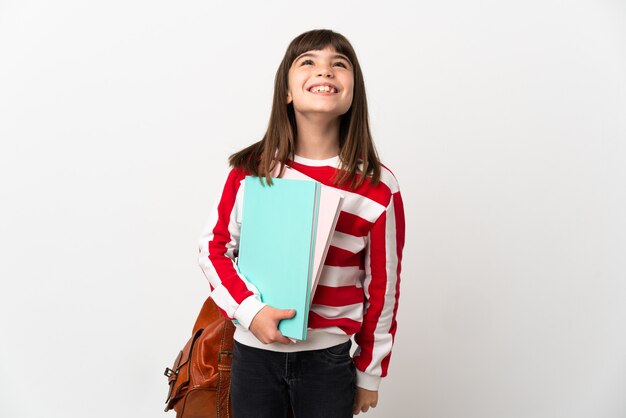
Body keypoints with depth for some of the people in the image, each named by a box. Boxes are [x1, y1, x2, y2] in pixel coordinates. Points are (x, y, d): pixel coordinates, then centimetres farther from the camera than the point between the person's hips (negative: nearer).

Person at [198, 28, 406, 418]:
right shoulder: (251, 168, -5)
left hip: (329, 359, -1)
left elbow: (383, 286, -1)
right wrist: (249, 310, -13)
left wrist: (370, 373, 6)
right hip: (254, 351, 1)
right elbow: (214, 247, 3)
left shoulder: (379, 187, -8)